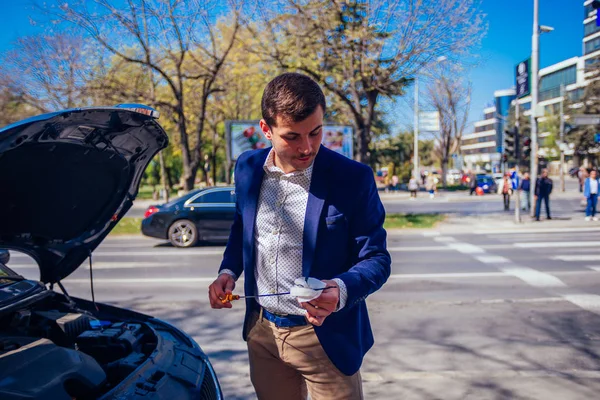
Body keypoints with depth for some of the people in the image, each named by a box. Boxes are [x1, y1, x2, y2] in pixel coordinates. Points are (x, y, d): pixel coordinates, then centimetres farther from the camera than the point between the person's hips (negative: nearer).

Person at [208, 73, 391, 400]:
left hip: (325, 336, -4)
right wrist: (228, 271, -1)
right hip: (261, 330, 5)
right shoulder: (247, 168, -1)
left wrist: (341, 290, -30)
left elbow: (376, 259, -11)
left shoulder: (353, 178, -16)